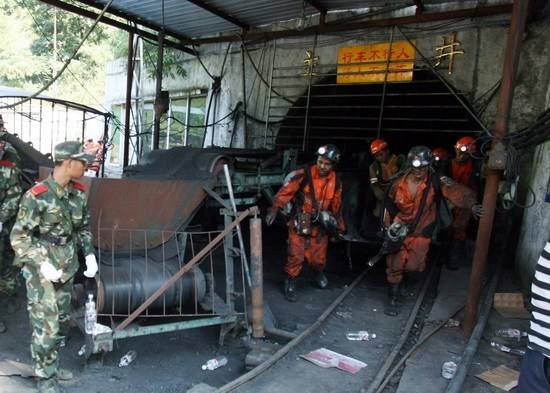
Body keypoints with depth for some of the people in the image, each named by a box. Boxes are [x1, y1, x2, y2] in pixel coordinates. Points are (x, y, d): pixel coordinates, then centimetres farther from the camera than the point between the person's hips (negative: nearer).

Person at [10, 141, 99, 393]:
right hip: (40, 270, -6)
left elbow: (83, 229, 12)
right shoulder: (36, 196, -18)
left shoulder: (78, 194, 0)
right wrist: (42, 265, -21)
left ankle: (53, 365, 36)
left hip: (66, 268, 6)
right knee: (46, 325, -2)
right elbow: (18, 238, -14)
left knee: (62, 322, 16)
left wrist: (89, 254, 0)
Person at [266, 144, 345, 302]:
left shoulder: (335, 182, 0)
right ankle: (290, 283, 19)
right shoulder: (304, 174, -17)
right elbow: (286, 191, -20)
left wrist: (338, 225, 17)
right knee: (296, 256, -4)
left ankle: (319, 274, 46)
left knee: (318, 258, 12)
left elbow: (335, 206, 12)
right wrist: (274, 209, -31)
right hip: (300, 222, -4)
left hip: (320, 224, 4)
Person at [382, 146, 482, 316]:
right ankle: (393, 298, 22)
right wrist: (389, 226, 5)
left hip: (421, 230, -1)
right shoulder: (398, 184, -10)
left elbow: (454, 191, -35)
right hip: (399, 228, 1)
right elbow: (389, 205, 4)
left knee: (414, 265, -8)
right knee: (394, 265, 3)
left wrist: (471, 203, -52)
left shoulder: (435, 182, -17)